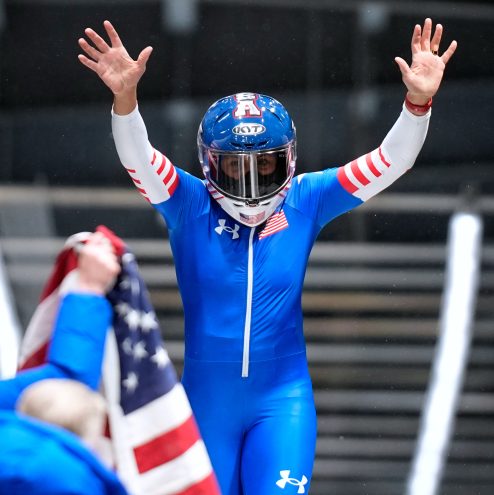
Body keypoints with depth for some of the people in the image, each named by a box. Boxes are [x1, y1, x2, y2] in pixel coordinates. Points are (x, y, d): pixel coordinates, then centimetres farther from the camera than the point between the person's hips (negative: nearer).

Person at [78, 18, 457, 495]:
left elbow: (389, 161, -7)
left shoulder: (305, 203, -2)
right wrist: (125, 96, -41)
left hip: (283, 398, 0)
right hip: (208, 397, 0)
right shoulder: (190, 206, -6)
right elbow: (137, 156, -22)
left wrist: (418, 102, -24)